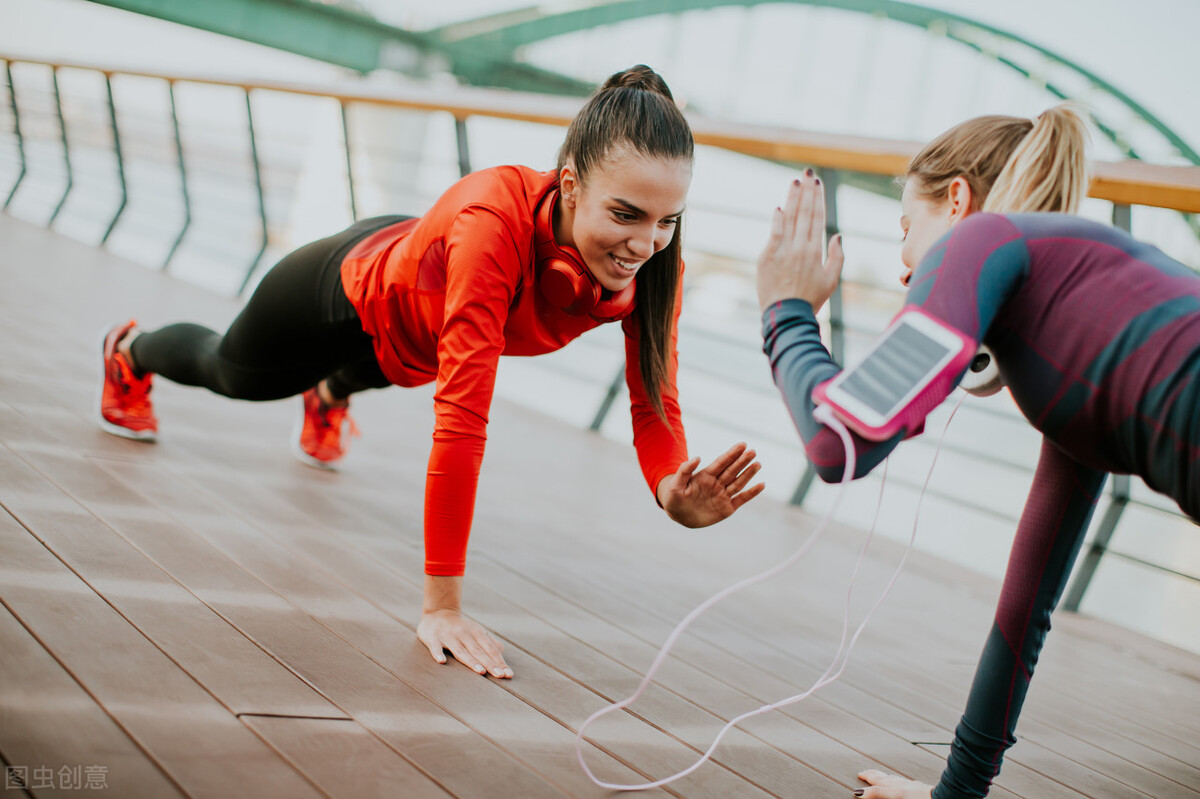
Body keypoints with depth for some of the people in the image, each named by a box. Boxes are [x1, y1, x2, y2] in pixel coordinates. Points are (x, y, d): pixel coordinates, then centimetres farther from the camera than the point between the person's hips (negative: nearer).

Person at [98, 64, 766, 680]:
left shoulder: (655, 261, -35)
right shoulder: (493, 223, -50)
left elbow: (654, 407, -28)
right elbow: (462, 420, -51)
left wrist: (673, 493, -50)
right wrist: (442, 606, -48)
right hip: (351, 285, -4)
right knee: (232, 373, 30)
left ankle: (330, 395, 79)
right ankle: (132, 354, 65)